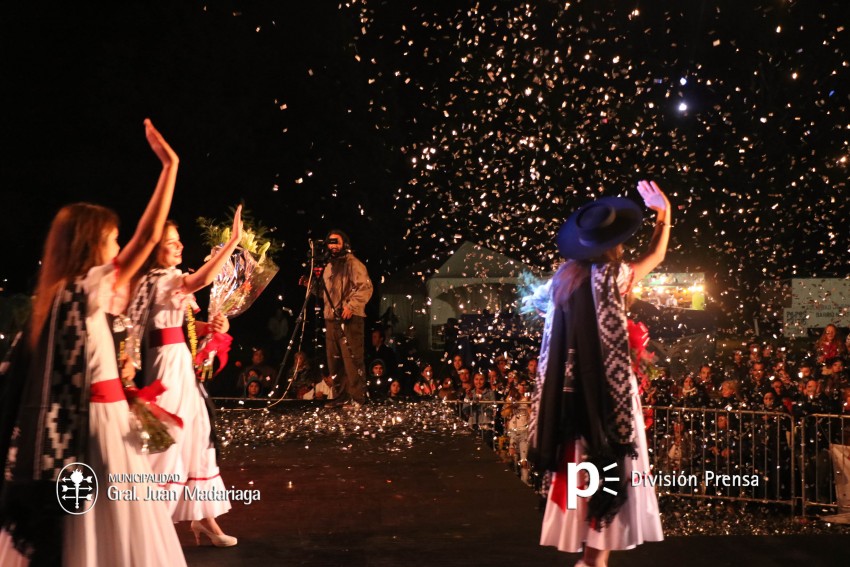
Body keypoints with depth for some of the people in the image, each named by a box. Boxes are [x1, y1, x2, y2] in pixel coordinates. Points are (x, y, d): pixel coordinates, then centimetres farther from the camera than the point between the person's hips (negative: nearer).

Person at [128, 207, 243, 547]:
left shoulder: (171, 281, 14)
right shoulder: (156, 280, -14)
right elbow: (203, 279, -32)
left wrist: (210, 327, -2)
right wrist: (233, 241, -36)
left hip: (183, 365, 9)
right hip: (167, 366, -9)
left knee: (196, 437, 11)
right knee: (165, 441, -3)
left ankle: (202, 518, 20)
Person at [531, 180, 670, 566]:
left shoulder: (567, 275, 5)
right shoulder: (612, 275, -11)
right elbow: (656, 255, 7)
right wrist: (664, 215, 18)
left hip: (574, 387, 6)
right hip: (610, 384, -6)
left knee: (582, 466, 12)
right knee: (610, 465, 1)